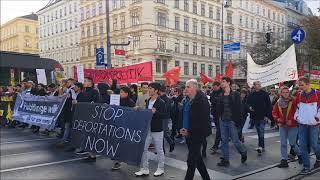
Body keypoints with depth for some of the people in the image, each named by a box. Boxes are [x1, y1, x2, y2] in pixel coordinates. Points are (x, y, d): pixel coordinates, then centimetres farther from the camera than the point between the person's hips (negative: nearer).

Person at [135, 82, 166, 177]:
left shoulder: (161, 102, -11)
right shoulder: (148, 101, 9)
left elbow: (164, 115, -14)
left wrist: (156, 112, -28)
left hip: (157, 130, -6)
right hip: (147, 129, 6)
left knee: (159, 150, 8)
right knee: (143, 148, 6)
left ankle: (161, 169, 24)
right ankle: (145, 169, 18)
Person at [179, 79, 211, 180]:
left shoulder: (201, 101, -16)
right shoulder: (188, 101, 9)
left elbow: (202, 120, -19)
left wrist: (189, 131, -17)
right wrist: (183, 128, 3)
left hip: (197, 134, -9)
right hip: (189, 134, 9)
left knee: (191, 160, -4)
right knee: (197, 158, 19)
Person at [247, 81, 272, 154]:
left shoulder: (265, 94, -2)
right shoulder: (251, 95, 8)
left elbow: (269, 105, -5)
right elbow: (248, 103, 16)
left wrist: (268, 115, -12)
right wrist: (249, 107, -6)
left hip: (262, 116, -4)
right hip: (255, 116, 4)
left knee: (261, 132, -12)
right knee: (259, 132, 13)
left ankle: (260, 146, -15)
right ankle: (262, 147, 24)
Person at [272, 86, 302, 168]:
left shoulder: (293, 101, -10)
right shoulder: (278, 102, 3)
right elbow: (274, 112, 11)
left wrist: (292, 120, -16)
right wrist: (277, 119, -3)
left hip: (292, 126, -4)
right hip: (282, 125, 4)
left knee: (292, 143, 2)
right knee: (283, 143, 6)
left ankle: (300, 155, 31)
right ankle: (284, 161, 13)